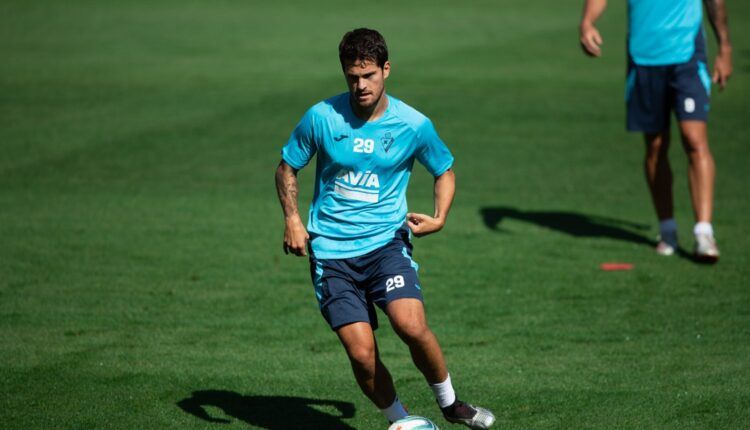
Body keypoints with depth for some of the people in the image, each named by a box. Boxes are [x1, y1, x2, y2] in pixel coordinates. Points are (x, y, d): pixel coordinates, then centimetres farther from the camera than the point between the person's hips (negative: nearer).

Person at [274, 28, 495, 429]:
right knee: (362, 354, -11)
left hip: (386, 241, 0)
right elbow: (287, 167, 11)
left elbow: (445, 170, 15)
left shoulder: (413, 124, -3)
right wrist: (292, 219, -2)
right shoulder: (321, 117, -3)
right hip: (331, 250, 1)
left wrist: (439, 218, -1)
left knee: (411, 325, -25)